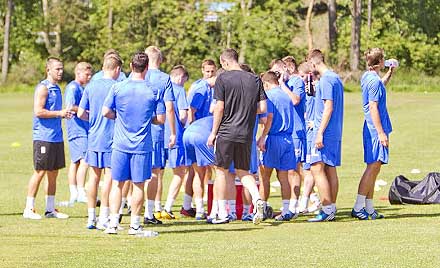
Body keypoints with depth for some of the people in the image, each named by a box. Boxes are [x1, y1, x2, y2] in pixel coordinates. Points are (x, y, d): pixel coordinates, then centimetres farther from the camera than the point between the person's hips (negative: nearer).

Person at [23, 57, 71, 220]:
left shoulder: (56, 88, 17)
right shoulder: (43, 88, -10)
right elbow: (38, 111, -19)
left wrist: (65, 114, 9)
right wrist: (59, 113, -17)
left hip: (56, 137, 9)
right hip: (43, 137, -9)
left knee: (53, 173, 10)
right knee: (40, 172, -5)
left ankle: (50, 209, 16)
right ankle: (29, 209, 1)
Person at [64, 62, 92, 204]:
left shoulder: (82, 88, 20)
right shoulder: (73, 87, -10)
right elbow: (70, 107, -22)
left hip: (84, 130, 10)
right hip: (78, 130, -10)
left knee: (75, 162, 11)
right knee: (84, 161, -15)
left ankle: (73, 193, 14)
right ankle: (80, 193, -18)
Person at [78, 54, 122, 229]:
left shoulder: (90, 86, 5)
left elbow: (81, 113, 6)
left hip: (93, 138, 5)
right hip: (111, 138, -5)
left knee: (94, 177, 9)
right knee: (109, 177, -1)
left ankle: (91, 217, 11)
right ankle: (103, 218, -3)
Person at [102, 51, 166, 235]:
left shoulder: (118, 88, -4)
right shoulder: (154, 92, -5)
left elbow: (106, 112, -2)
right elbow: (161, 119, -2)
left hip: (120, 144, 1)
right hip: (142, 145, -1)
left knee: (117, 184, 8)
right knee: (138, 186, 6)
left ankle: (113, 223, 2)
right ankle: (135, 225, 9)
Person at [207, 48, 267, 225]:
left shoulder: (223, 79, -6)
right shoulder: (255, 80, 5)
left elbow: (219, 108, -9)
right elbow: (262, 108, 4)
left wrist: (213, 132, -2)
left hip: (226, 132, -4)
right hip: (246, 134, 4)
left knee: (221, 170, 9)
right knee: (243, 171, 16)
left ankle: (222, 212, 10)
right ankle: (257, 199, -9)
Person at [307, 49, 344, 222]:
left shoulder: (326, 80, -13)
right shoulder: (336, 78, 17)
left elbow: (328, 107, -19)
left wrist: (320, 133, -20)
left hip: (325, 132, -10)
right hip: (336, 133, 10)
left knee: (317, 168, -11)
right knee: (331, 170, 10)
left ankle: (327, 209, -15)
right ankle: (332, 209, 11)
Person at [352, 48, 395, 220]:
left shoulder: (367, 77, 14)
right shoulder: (374, 81, -15)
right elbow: (373, 107, -19)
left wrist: (390, 73, 29)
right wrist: (381, 133, -20)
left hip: (371, 130, 10)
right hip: (376, 129, -10)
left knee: (374, 168, 11)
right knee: (373, 166, -9)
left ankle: (369, 208, 13)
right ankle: (358, 207, -11)